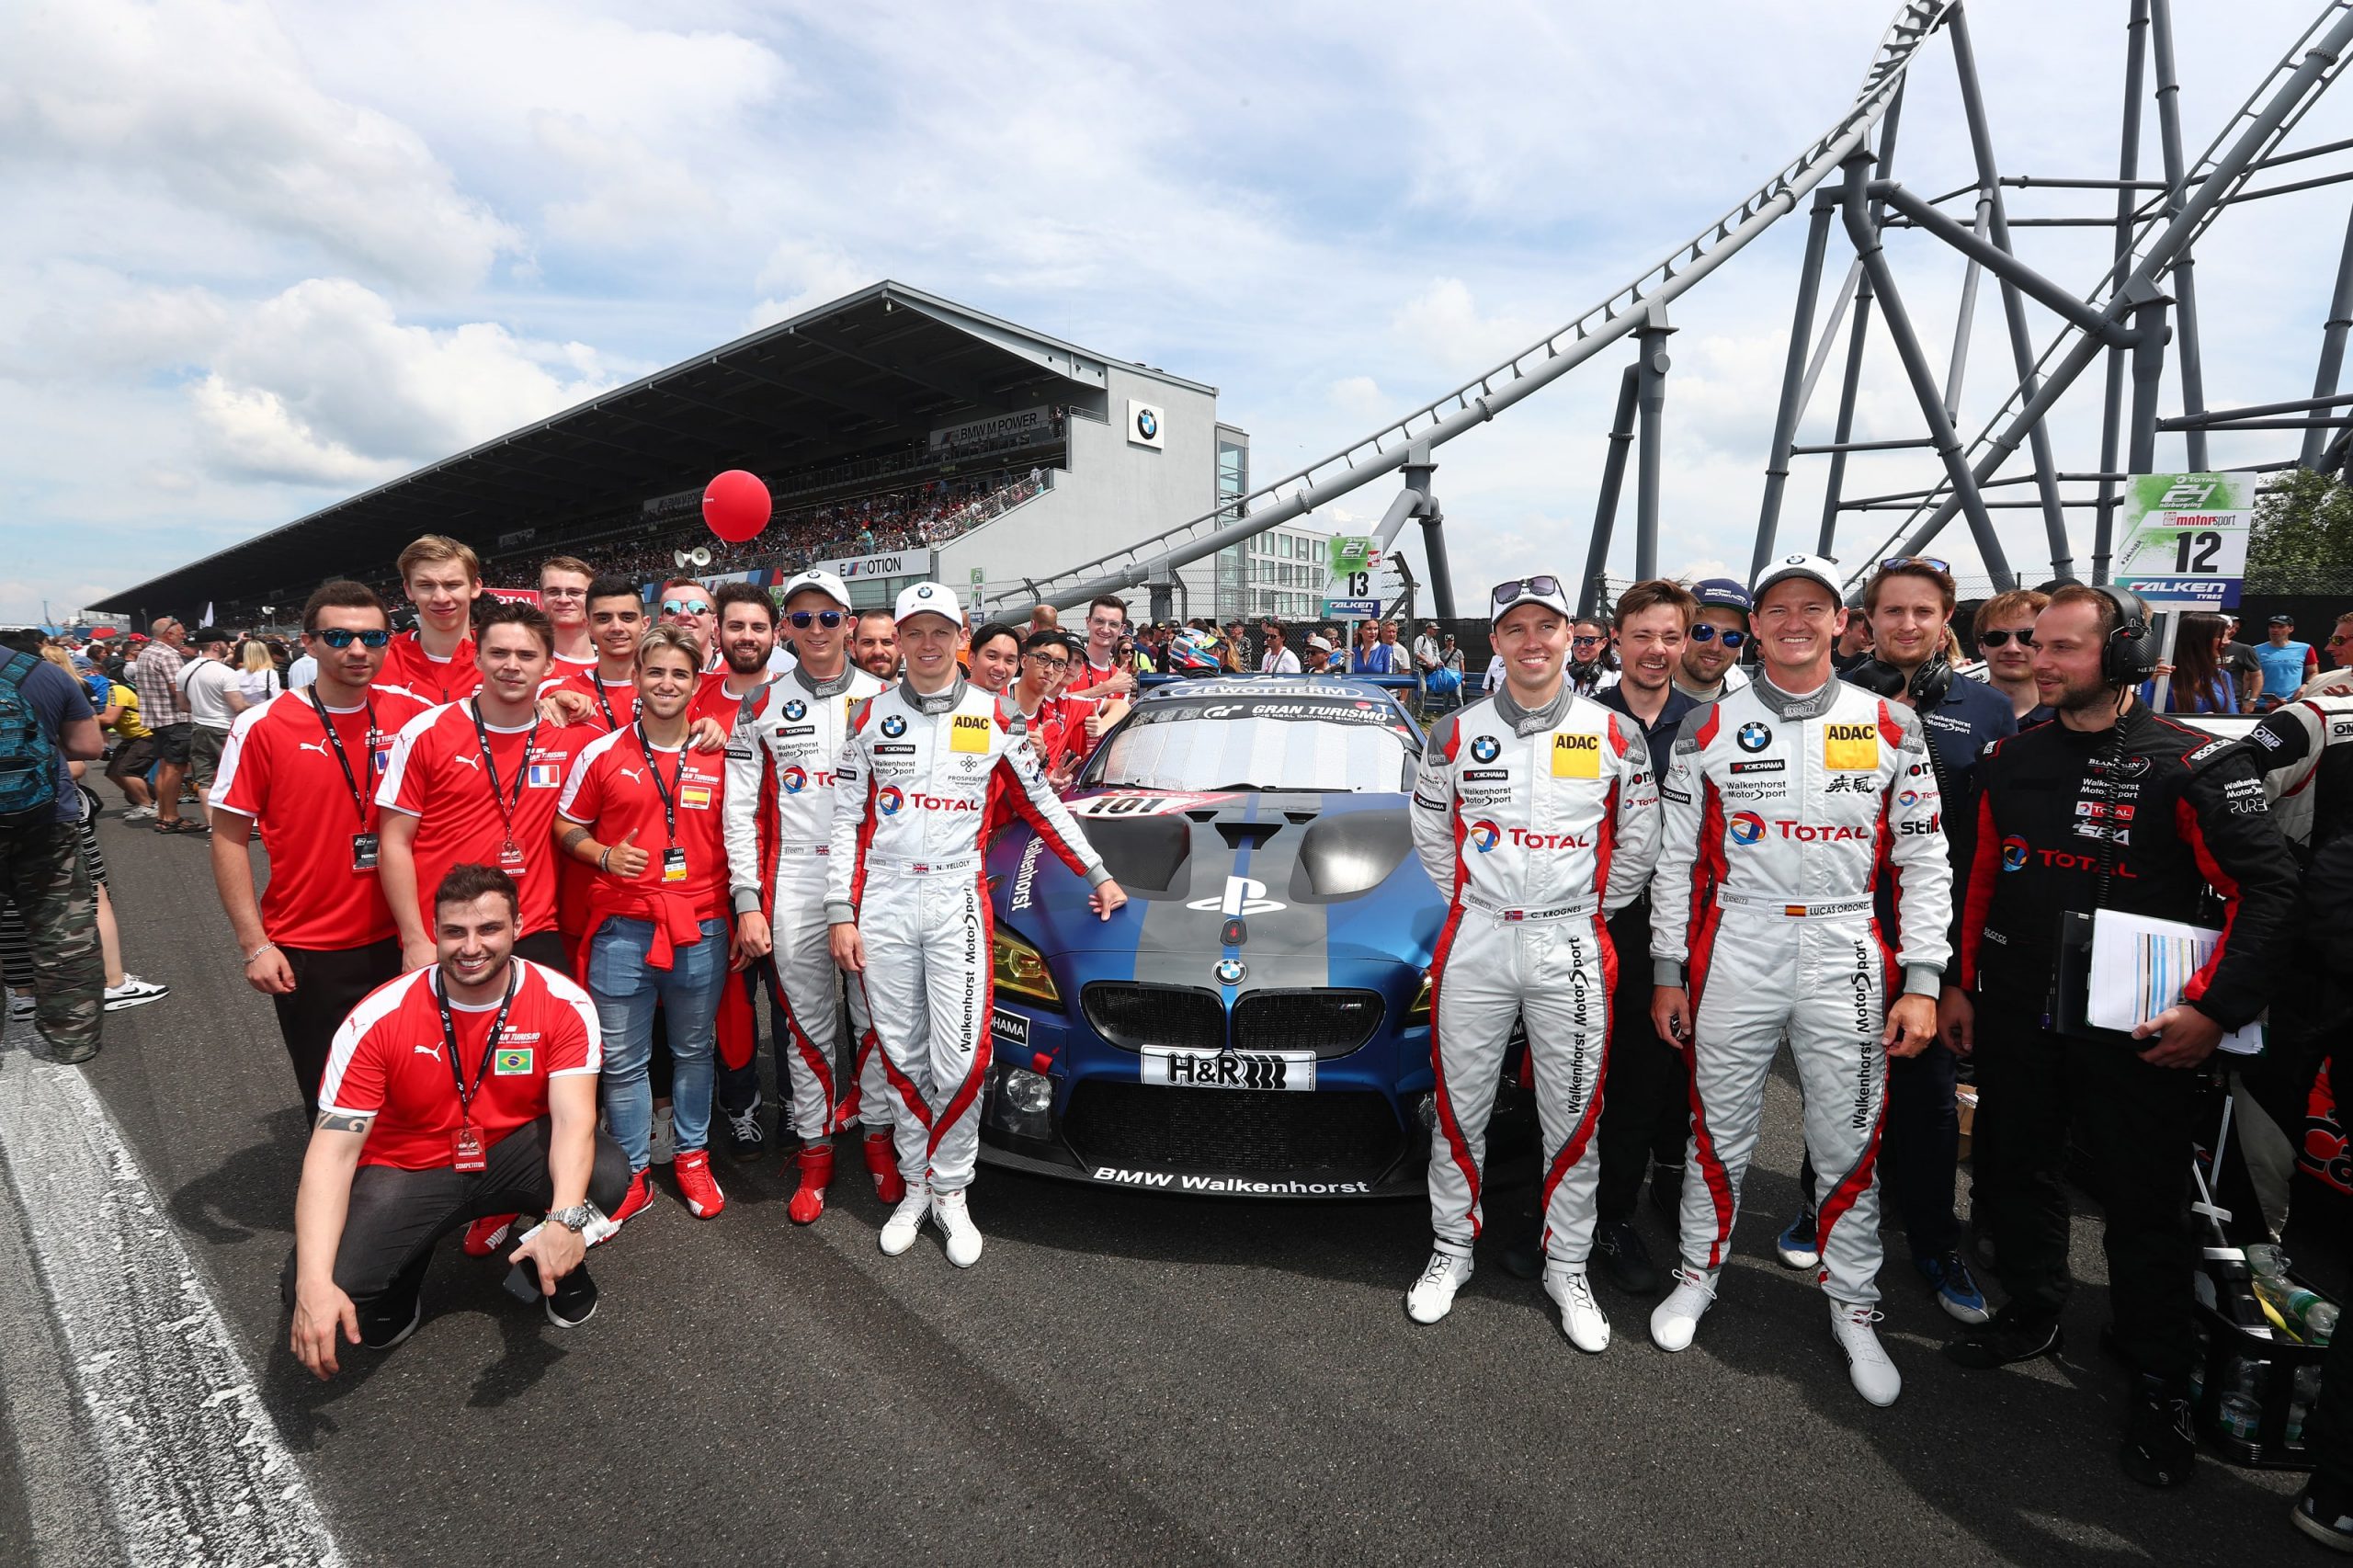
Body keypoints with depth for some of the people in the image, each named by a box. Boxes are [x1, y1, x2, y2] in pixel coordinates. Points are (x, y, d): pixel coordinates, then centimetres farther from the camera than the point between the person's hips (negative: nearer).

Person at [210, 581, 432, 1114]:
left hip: (398, 941, 2)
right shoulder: (264, 726, -7)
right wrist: (254, 945, -7)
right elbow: (229, 838, -3)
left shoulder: (412, 714, -1)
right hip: (307, 954, -2)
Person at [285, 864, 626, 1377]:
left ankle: (555, 1262, 8)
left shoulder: (563, 1003, -18)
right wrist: (315, 1283, -33)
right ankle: (401, 1276, 15)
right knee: (319, 1287, -25)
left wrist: (566, 1219, -44)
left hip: (515, 1154, 0)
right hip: (408, 1168, 0)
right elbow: (334, 1150, -21)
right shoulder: (378, 1019, -18)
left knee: (606, 1176, -30)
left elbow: (573, 1118, -26)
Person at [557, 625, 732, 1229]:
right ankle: (632, 1173, 23)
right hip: (621, 928, 0)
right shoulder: (602, 753, 0)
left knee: (693, 1050, 14)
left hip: (700, 928, 1)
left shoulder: (720, 757, 3)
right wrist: (605, 856, -11)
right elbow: (567, 827, 9)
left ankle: (692, 1157, 31)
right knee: (623, 1060, 8)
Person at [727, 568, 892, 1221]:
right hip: (794, 886, 0)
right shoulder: (763, 706, 6)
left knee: (876, 1014, 6)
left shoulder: (884, 699, 5)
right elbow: (740, 808, 4)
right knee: (807, 1024, 7)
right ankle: (815, 1149, 21)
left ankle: (877, 1132, 23)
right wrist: (747, 901, -3)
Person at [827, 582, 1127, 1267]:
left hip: (955, 902, -1)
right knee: (902, 1057, 8)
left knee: (960, 1060, -5)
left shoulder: (990, 716, 4)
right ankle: (915, 1187, 25)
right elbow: (845, 819, 6)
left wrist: (1098, 876, 11)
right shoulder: (872, 714, 5)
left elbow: (1041, 803, 11)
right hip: (882, 904, 1)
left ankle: (950, 1193, 15)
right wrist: (840, 914, 1)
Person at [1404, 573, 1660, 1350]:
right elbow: (1430, 833, 10)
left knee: (1573, 1116, 9)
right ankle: (1451, 1248, 28)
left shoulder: (1613, 736, 0)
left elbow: (1638, 843, 7)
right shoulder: (1455, 733, 1)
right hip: (1476, 942, 1)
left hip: (1571, 946, 0)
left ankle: (1567, 1266, 26)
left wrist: (1591, 910, 5)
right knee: (1461, 1106, 10)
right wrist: (1472, 903, 7)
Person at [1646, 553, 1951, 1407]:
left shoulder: (1889, 727, 3)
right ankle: (1697, 1276, 30)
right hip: (1735, 948, 0)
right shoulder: (1708, 726, 1)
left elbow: (1923, 862, 4)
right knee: (1720, 1131, 10)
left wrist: (1922, 982, -3)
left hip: (1846, 955, 1)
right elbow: (1676, 856, 3)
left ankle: (1853, 1310, 27)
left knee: (1851, 1143, 8)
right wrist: (1668, 971, 2)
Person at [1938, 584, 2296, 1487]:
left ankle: (2161, 1384, 24)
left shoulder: (2191, 762, -10)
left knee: (2144, 1202, 6)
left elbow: (2265, 886, -11)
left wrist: (2215, 1007, -18)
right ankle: (2033, 1315, 37)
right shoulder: (2011, 759, 5)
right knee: (2018, 1173, 16)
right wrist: (1960, 983, 8)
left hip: (2136, 1030, -4)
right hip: (2013, 1019, 5)